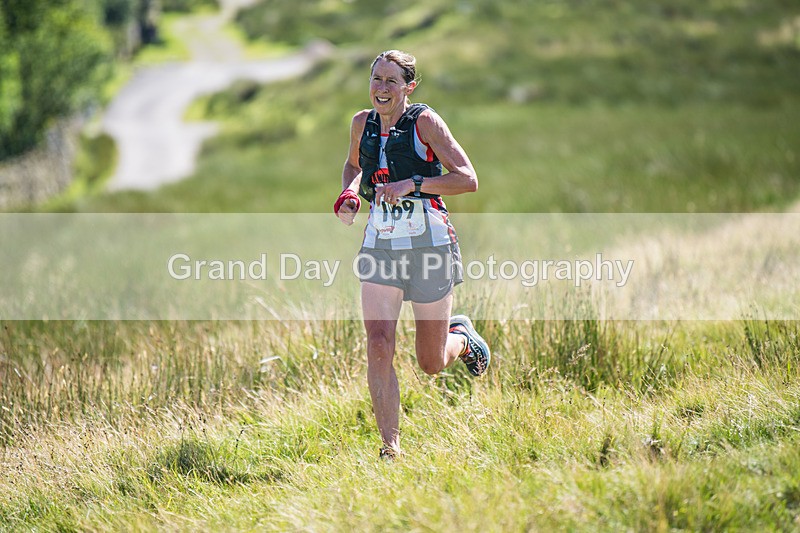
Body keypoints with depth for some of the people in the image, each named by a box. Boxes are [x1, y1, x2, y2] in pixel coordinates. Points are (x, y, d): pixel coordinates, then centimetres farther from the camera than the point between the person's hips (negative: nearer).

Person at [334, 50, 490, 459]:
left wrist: (412, 184, -25)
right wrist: (350, 193, 6)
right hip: (380, 245, 4)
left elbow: (468, 180, -14)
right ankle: (391, 448, -7)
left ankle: (462, 337, 42)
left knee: (431, 364, 6)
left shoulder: (425, 121, -9)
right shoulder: (363, 122, 5)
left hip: (429, 243, -3)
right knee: (378, 347, -13)